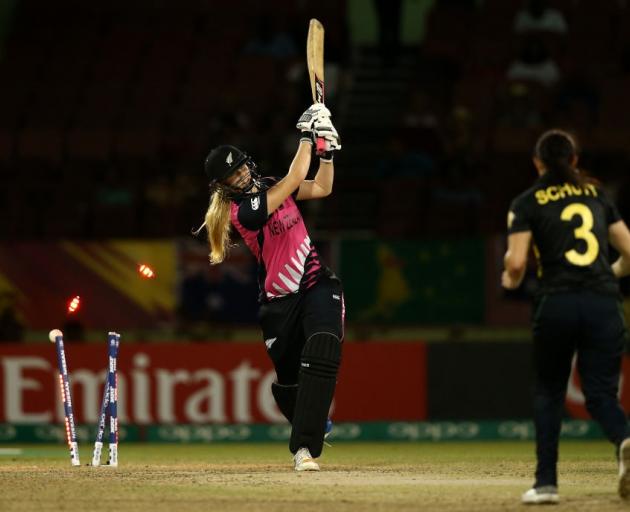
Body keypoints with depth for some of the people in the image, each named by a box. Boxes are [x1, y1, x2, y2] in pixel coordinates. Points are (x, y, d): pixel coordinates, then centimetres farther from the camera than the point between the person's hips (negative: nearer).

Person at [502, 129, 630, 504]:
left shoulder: (528, 203, 5)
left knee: (549, 392, 15)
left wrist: (511, 281, 18)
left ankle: (547, 482, 9)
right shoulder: (597, 194, 16)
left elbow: (516, 264, -5)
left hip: (557, 304, -2)